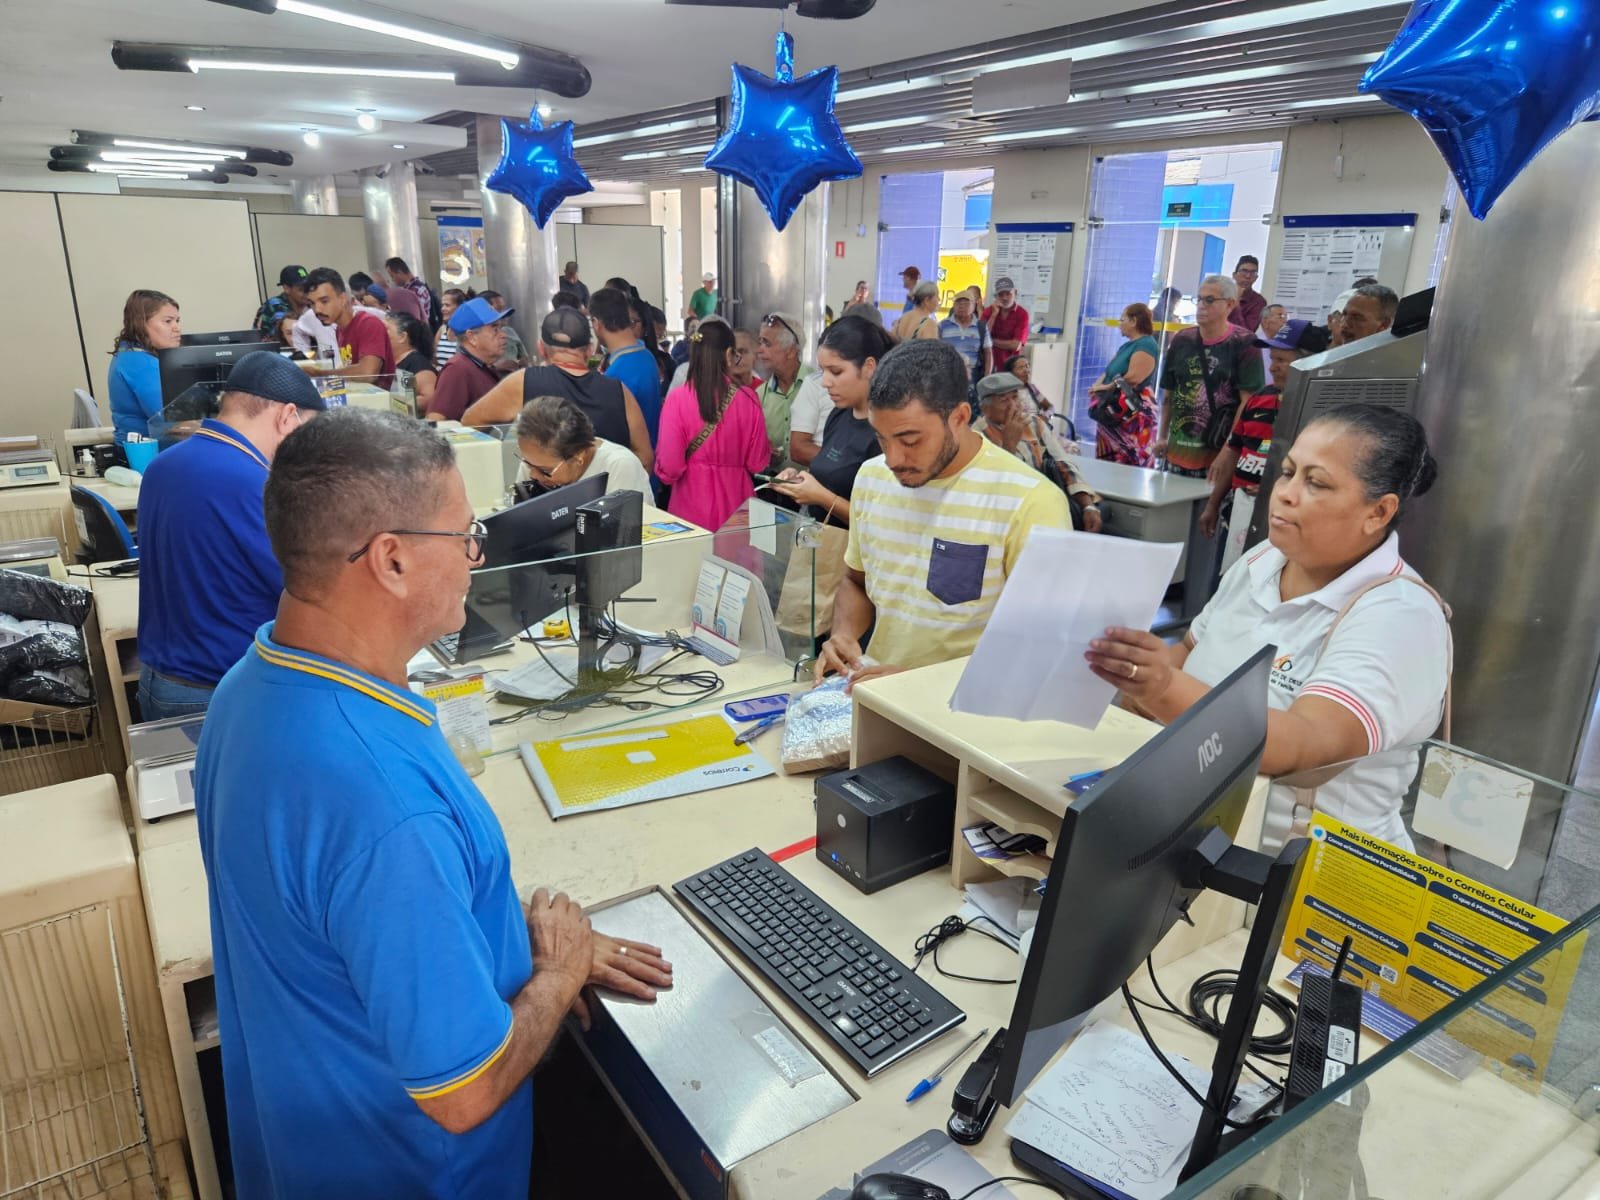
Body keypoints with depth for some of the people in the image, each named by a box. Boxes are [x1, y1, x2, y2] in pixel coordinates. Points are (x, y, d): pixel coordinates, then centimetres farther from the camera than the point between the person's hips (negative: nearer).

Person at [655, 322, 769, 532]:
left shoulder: (677, 398, -10)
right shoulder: (748, 399, -7)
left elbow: (669, 467, -10)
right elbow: (758, 462, -1)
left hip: (691, 502, 0)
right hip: (735, 503, 1)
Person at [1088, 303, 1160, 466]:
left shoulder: (1145, 345, -13)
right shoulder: (1127, 345, 19)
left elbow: (1133, 378, -25)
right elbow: (1109, 371, 18)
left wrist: (1106, 387, -14)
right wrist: (1097, 386, -2)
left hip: (1133, 414, -10)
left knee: (1129, 467, -10)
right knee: (1107, 463, 11)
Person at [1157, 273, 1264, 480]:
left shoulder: (1244, 344, -4)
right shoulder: (1182, 340, 10)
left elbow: (1248, 402, -9)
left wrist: (1231, 447, -16)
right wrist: (1162, 437, 13)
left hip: (1219, 453, -5)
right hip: (1178, 450, 5)